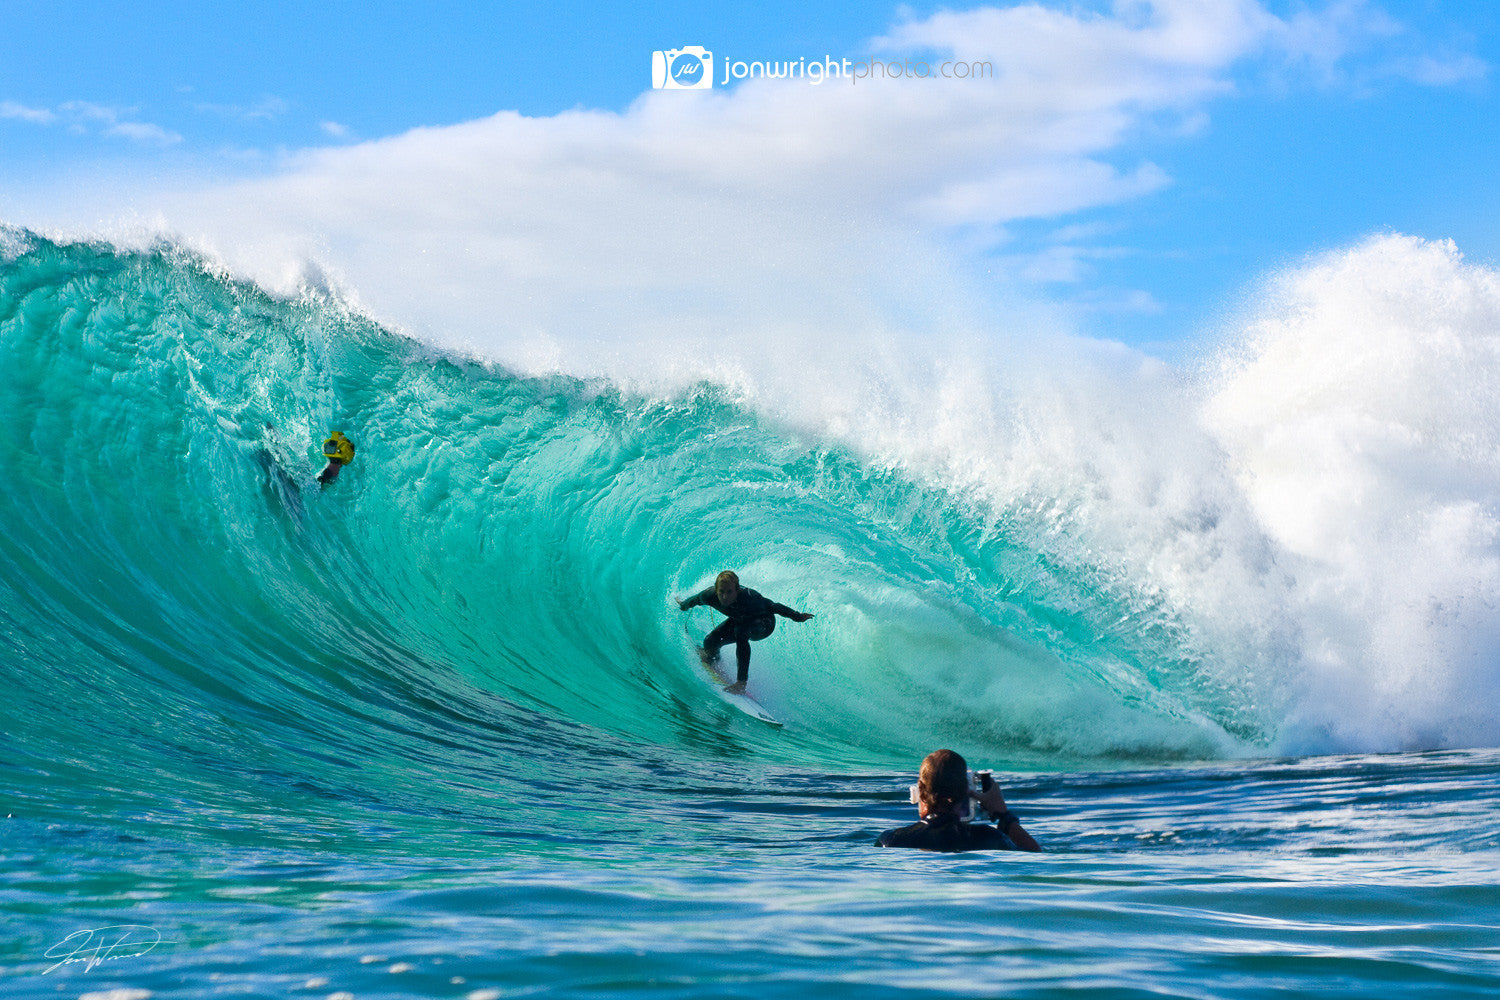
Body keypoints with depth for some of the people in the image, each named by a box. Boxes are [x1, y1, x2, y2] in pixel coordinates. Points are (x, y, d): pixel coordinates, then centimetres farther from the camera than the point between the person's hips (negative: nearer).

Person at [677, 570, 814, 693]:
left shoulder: (748, 598, -41)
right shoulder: (710, 595, -28)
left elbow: (774, 607, -30)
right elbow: (695, 599, -5)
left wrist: (797, 617, -26)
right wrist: (683, 606, 15)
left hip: (764, 624, -5)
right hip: (740, 621, 5)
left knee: (740, 632, -36)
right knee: (710, 642, -9)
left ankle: (742, 681, -35)